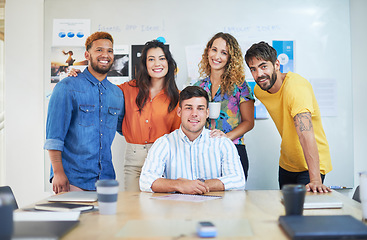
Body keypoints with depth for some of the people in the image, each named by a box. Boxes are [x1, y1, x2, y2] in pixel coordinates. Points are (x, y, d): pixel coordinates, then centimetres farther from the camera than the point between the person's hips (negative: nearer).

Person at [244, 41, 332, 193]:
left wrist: (315, 180, -44)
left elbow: (306, 134, -38)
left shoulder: (296, 86, -27)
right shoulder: (258, 91, -5)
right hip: (286, 164, 7)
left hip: (311, 164, -6)